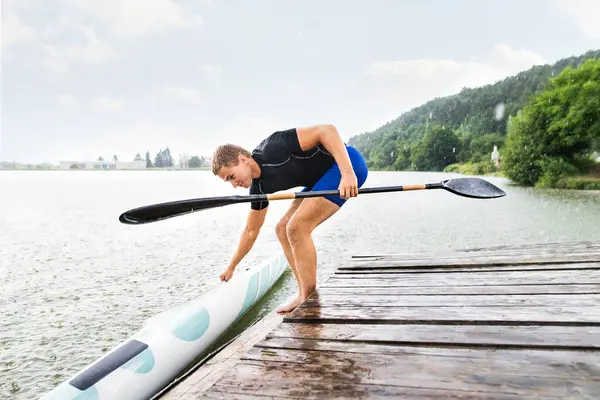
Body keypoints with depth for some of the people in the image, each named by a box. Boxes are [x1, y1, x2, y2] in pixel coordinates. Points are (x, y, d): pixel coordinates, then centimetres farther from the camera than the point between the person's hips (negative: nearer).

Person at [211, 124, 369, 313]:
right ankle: (305, 296, 11)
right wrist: (231, 268, 21)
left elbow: (327, 130, -27)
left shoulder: (273, 149, -23)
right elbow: (251, 231, 14)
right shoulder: (259, 187, 2)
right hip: (321, 178, 9)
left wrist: (348, 173, -35)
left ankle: (310, 300, -4)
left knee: (296, 228, -17)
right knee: (283, 229, 5)